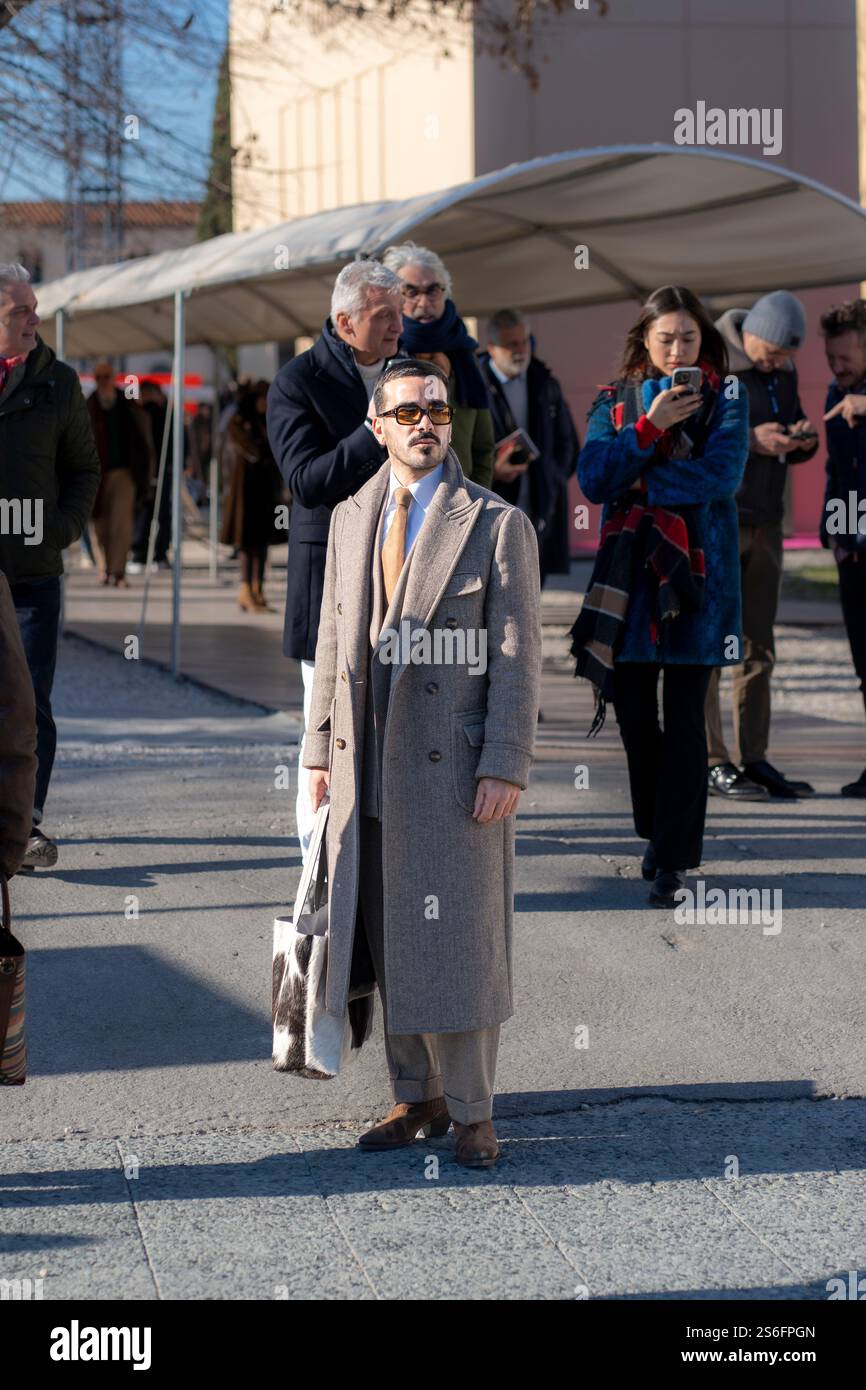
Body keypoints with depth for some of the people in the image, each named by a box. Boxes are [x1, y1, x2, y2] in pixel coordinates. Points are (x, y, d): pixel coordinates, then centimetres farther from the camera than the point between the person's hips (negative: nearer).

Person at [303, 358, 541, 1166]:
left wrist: (505, 767, -12)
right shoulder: (351, 520, 13)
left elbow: (517, 655, -6)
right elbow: (333, 642, 16)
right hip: (368, 767, 5)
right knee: (390, 941, 9)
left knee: (457, 939, -2)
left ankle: (471, 1113, 9)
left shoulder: (496, 524, -3)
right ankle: (416, 1097, 21)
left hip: (453, 766, -5)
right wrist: (321, 749, 11)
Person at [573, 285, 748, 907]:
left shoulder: (726, 403, 3)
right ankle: (657, 834, 24)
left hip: (696, 576, -3)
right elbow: (594, 479, -5)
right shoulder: (615, 402, 9)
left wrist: (636, 483, -11)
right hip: (630, 575, 3)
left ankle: (675, 858, -3)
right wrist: (651, 426, -15)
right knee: (634, 712, 5)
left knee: (685, 718, -5)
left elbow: (721, 476, -14)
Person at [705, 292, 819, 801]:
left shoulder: (783, 371, 12)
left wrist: (803, 440, -2)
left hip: (763, 524, 7)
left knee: (759, 648, 8)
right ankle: (713, 763, -1)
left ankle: (755, 759, 12)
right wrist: (749, 440, -25)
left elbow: (792, 450, 22)